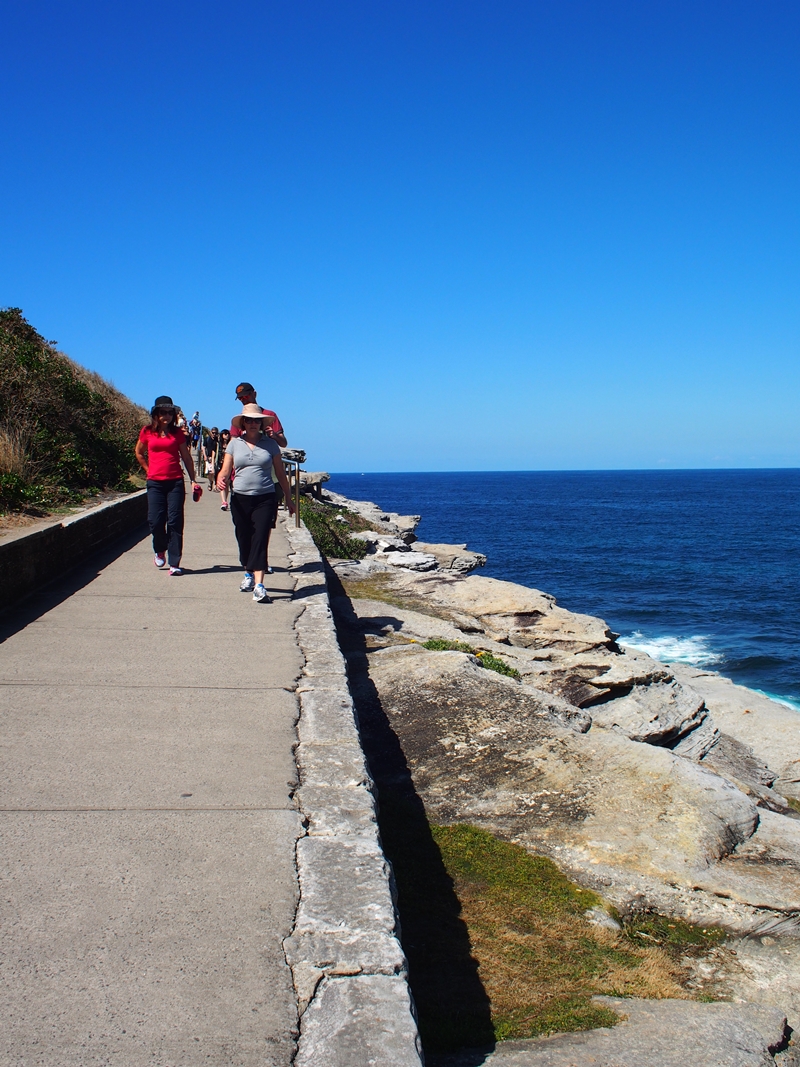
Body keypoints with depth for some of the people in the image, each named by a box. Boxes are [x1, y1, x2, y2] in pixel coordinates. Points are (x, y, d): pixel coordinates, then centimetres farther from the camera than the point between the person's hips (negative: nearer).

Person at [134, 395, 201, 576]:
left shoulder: (177, 432, 6)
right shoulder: (147, 432, 6)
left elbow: (186, 457, 10)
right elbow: (139, 453, 21)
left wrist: (193, 480, 7)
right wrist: (149, 469, 13)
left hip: (175, 481, 0)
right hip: (155, 482, 0)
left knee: (175, 522, -5)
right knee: (155, 521, -3)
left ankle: (174, 563, -3)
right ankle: (160, 551, 27)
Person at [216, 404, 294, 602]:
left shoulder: (270, 443, 5)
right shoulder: (235, 443, 7)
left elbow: (280, 473, 10)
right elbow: (225, 470, 5)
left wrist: (288, 498, 13)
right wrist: (221, 481, -18)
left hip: (265, 498, -2)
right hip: (240, 499, 2)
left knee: (260, 539, -12)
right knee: (243, 539, 11)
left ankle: (259, 585, -18)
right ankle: (248, 574, 35)